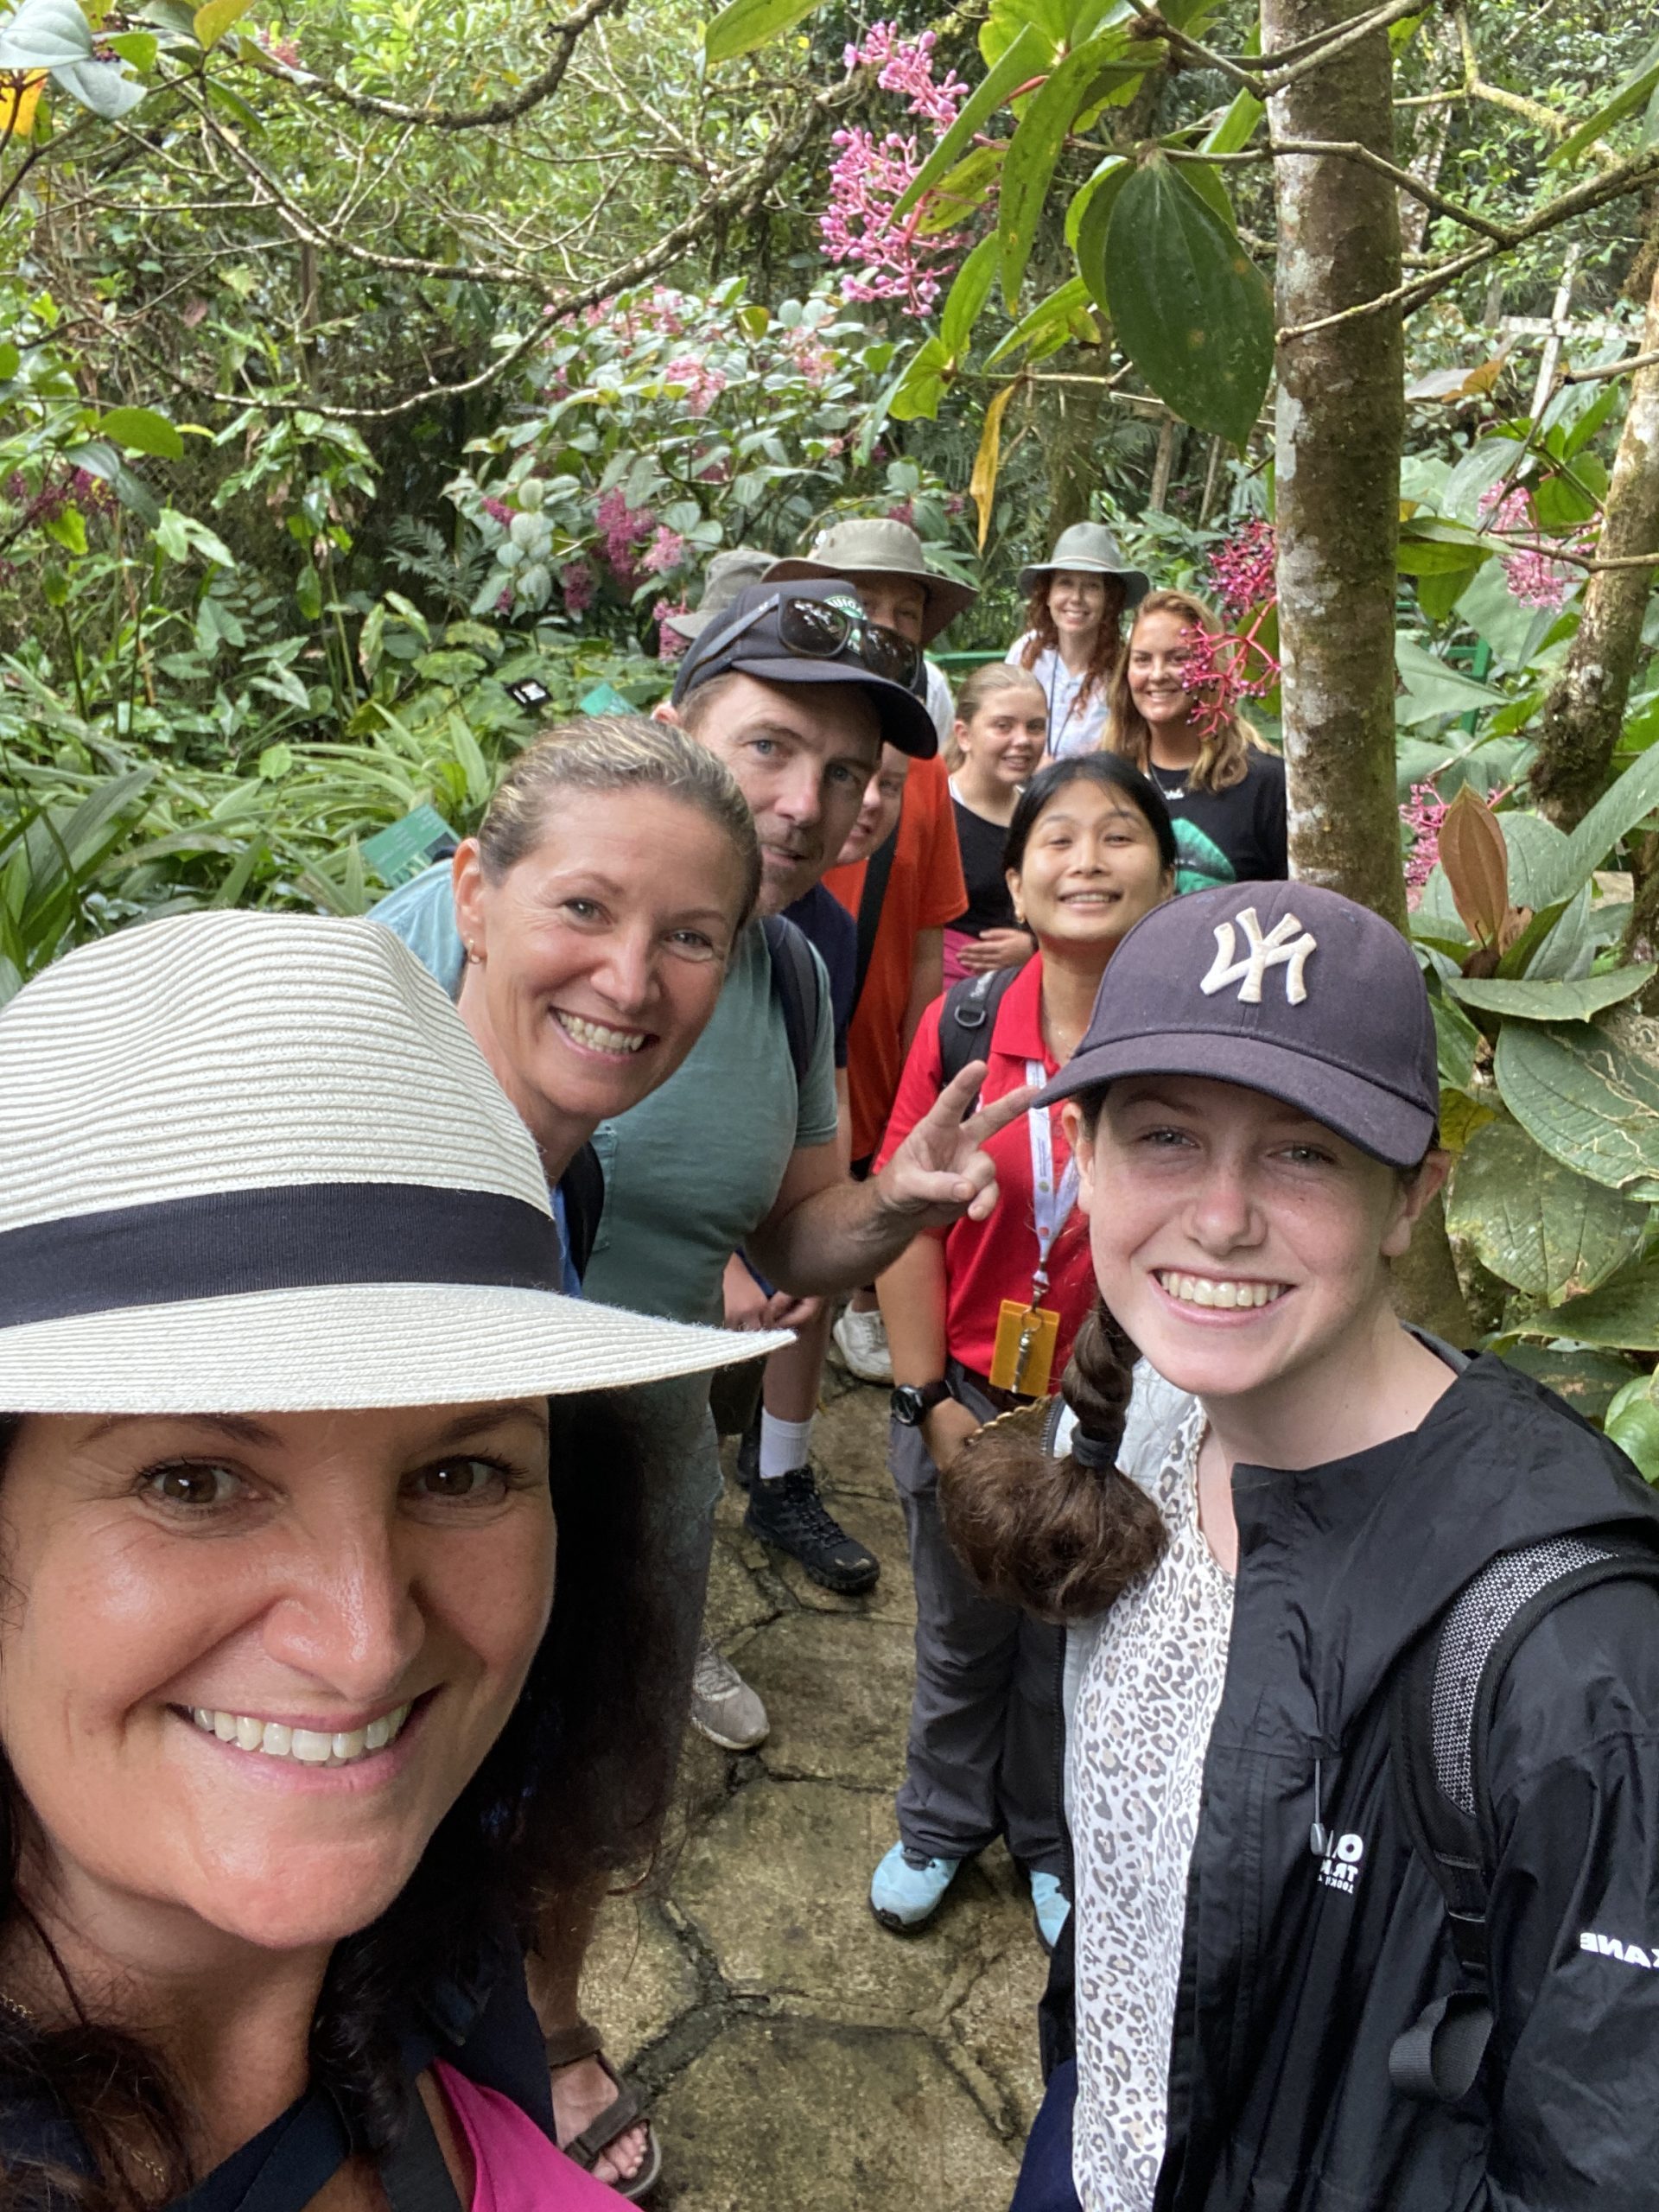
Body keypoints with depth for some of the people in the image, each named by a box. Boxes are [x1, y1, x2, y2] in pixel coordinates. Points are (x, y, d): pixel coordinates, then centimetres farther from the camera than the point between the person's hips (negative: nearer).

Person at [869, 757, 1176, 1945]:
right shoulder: (964, 1024, -11)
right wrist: (931, 1401, -7)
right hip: (969, 1396, 1)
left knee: (1076, 1645, 21)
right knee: (961, 1633, 23)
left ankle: (1054, 1839, 50)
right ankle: (943, 1822, 51)